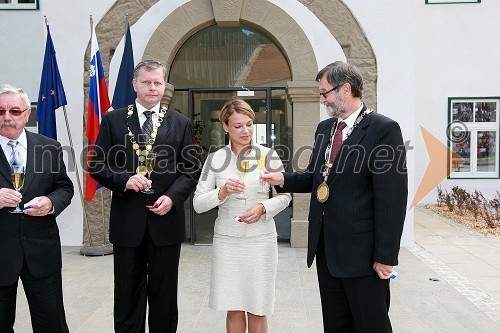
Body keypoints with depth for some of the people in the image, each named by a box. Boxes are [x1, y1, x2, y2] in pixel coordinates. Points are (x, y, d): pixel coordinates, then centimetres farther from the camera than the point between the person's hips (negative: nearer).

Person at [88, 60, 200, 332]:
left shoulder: (181, 123, 6)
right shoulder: (113, 120, 5)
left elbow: (191, 171, 4)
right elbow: (97, 164, 2)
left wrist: (172, 197, -13)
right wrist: (124, 180, -16)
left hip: (166, 221, 1)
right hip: (127, 223, 0)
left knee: (164, 299, 12)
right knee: (127, 298, 11)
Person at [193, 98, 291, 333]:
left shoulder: (268, 155, -1)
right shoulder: (216, 159, 0)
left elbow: (285, 195, 4)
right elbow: (197, 204, 0)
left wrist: (263, 207, -14)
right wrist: (222, 192, -18)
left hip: (261, 240, -1)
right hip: (227, 241, 1)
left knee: (257, 310, 9)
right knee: (234, 309, 10)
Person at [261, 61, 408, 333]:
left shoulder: (383, 129, -12)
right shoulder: (324, 128, 12)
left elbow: (392, 198, -15)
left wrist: (385, 256, -16)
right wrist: (283, 179, -1)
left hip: (362, 250, -7)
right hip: (326, 248, 7)